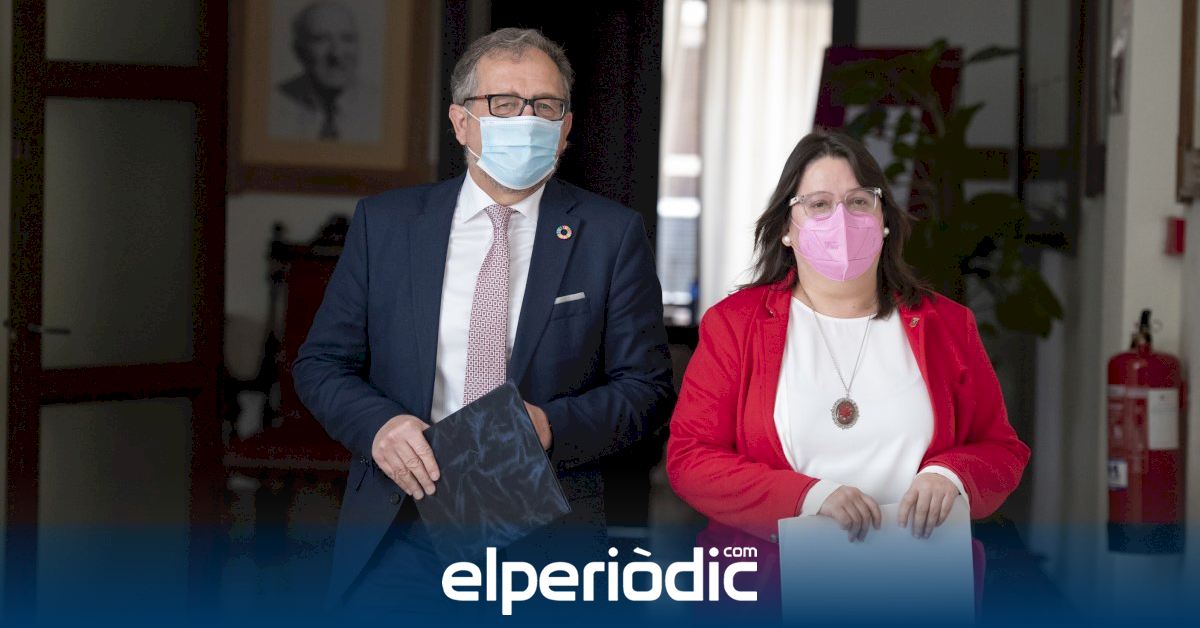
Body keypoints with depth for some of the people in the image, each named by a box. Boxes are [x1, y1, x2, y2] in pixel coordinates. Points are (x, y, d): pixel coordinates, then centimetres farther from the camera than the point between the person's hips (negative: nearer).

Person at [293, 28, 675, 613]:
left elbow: (646, 387, 1)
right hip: (398, 536, 1)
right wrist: (378, 423, -12)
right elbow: (321, 364, 9)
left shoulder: (612, 234, 2)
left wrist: (550, 427, -17)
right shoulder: (383, 222, 7)